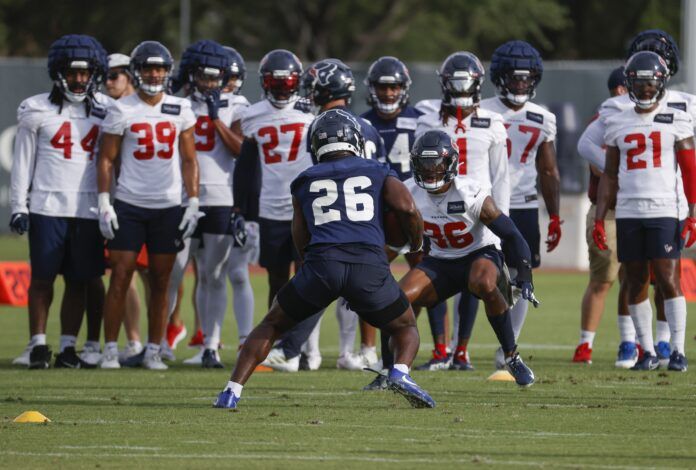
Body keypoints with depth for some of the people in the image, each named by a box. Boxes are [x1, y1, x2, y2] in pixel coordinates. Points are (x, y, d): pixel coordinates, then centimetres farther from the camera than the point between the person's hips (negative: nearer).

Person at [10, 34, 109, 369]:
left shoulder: (107, 110, 8)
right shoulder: (37, 110, 2)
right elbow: (22, 162, 5)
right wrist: (18, 207, 0)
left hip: (88, 209, 2)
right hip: (47, 206, -2)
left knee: (80, 280, 2)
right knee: (42, 278, 0)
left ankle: (68, 346, 9)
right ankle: (37, 345, 8)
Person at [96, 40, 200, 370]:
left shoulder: (180, 110, 5)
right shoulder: (122, 110, -1)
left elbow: (189, 161, 7)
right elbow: (106, 159, 2)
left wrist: (193, 203, 0)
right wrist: (104, 204, -5)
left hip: (168, 207, 2)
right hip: (129, 205, -2)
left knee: (160, 282, 4)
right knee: (120, 278, -5)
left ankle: (153, 351, 10)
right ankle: (110, 350, -1)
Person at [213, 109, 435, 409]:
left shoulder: (305, 181, 24)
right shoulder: (378, 173, 21)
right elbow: (407, 207, 4)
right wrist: (417, 243, 22)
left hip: (321, 262, 1)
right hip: (369, 265, -1)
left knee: (272, 325, 21)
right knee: (405, 328, 21)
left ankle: (232, 392, 8)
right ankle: (400, 372, -11)